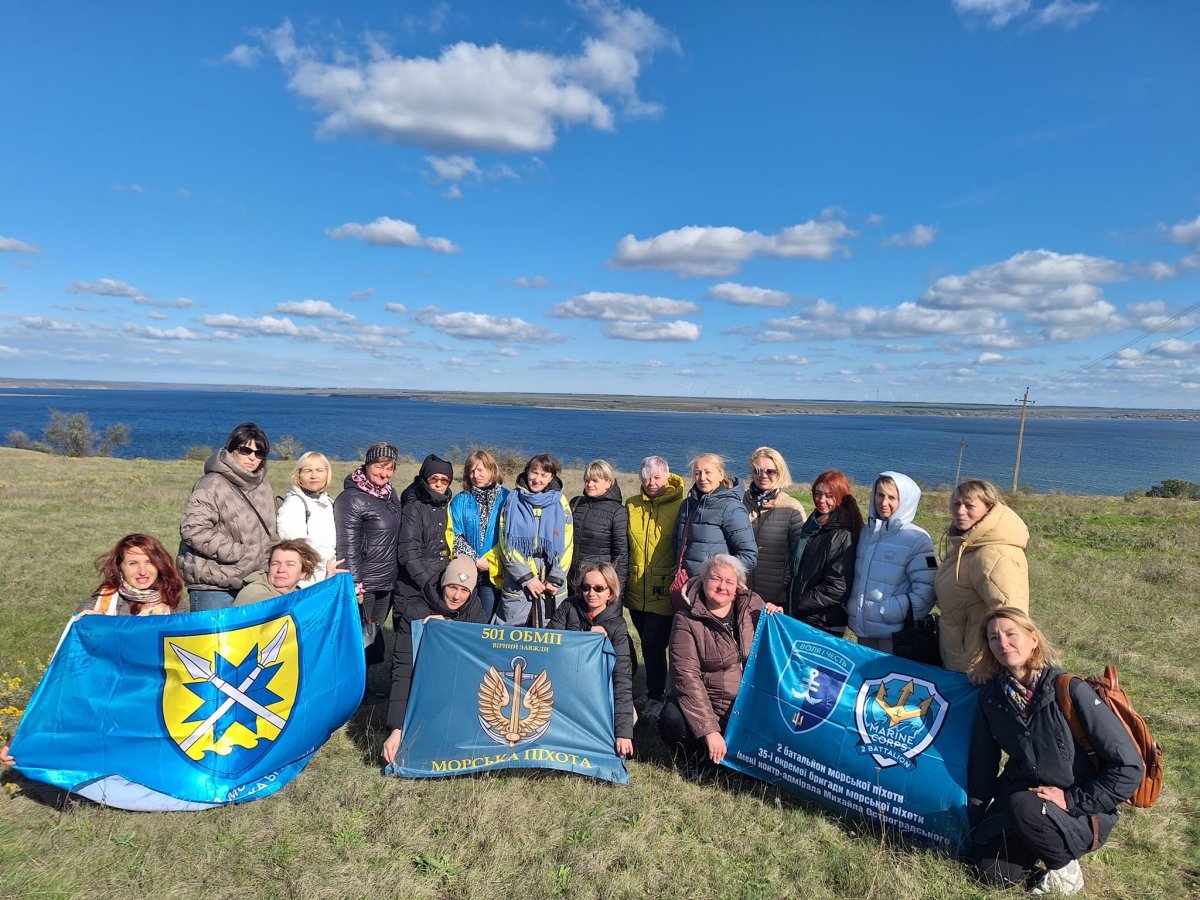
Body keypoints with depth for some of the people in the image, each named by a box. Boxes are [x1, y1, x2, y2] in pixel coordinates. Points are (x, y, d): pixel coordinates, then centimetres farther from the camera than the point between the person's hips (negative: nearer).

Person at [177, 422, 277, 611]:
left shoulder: (263, 485, 10)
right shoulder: (212, 485, -13)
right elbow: (193, 530, -22)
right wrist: (239, 552, -19)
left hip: (252, 582, 7)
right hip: (213, 586, -7)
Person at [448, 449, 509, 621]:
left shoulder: (506, 498, 0)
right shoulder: (460, 500, 6)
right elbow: (453, 535, 0)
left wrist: (490, 560, -9)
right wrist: (475, 559, -9)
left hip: (493, 572, -1)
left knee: (488, 621, 3)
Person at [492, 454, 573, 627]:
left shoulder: (560, 504, 5)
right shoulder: (513, 501, 3)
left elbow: (567, 546, 2)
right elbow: (506, 544, -3)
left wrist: (555, 580, -8)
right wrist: (527, 578, -9)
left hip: (552, 587, 1)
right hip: (516, 583, -1)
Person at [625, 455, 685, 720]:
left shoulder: (680, 506, -7)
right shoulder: (631, 505, 6)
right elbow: (623, 546, 14)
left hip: (664, 593, -5)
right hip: (636, 591, 5)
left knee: (653, 645, -5)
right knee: (648, 643, 17)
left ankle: (656, 696, 16)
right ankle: (652, 691, 35)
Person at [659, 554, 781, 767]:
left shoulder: (753, 604, 2)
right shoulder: (687, 620, -9)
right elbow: (687, 677, -18)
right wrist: (710, 730, -26)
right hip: (703, 703, -4)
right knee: (673, 719, -32)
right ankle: (703, 753, 2)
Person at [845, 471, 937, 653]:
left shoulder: (917, 539, -10)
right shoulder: (866, 532, 9)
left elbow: (925, 591, -15)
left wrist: (891, 612, -19)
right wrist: (850, 606, 6)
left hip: (894, 635, -6)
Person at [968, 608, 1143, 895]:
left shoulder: (1071, 691, -23)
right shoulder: (992, 694, -7)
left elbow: (1129, 767, -20)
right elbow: (983, 761, 3)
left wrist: (1072, 800, -21)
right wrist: (977, 823, 5)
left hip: (1083, 813, -5)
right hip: (1020, 793, 5)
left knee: (1024, 807, -34)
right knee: (994, 872, -7)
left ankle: (1065, 868, -4)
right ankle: (1043, 841, 20)